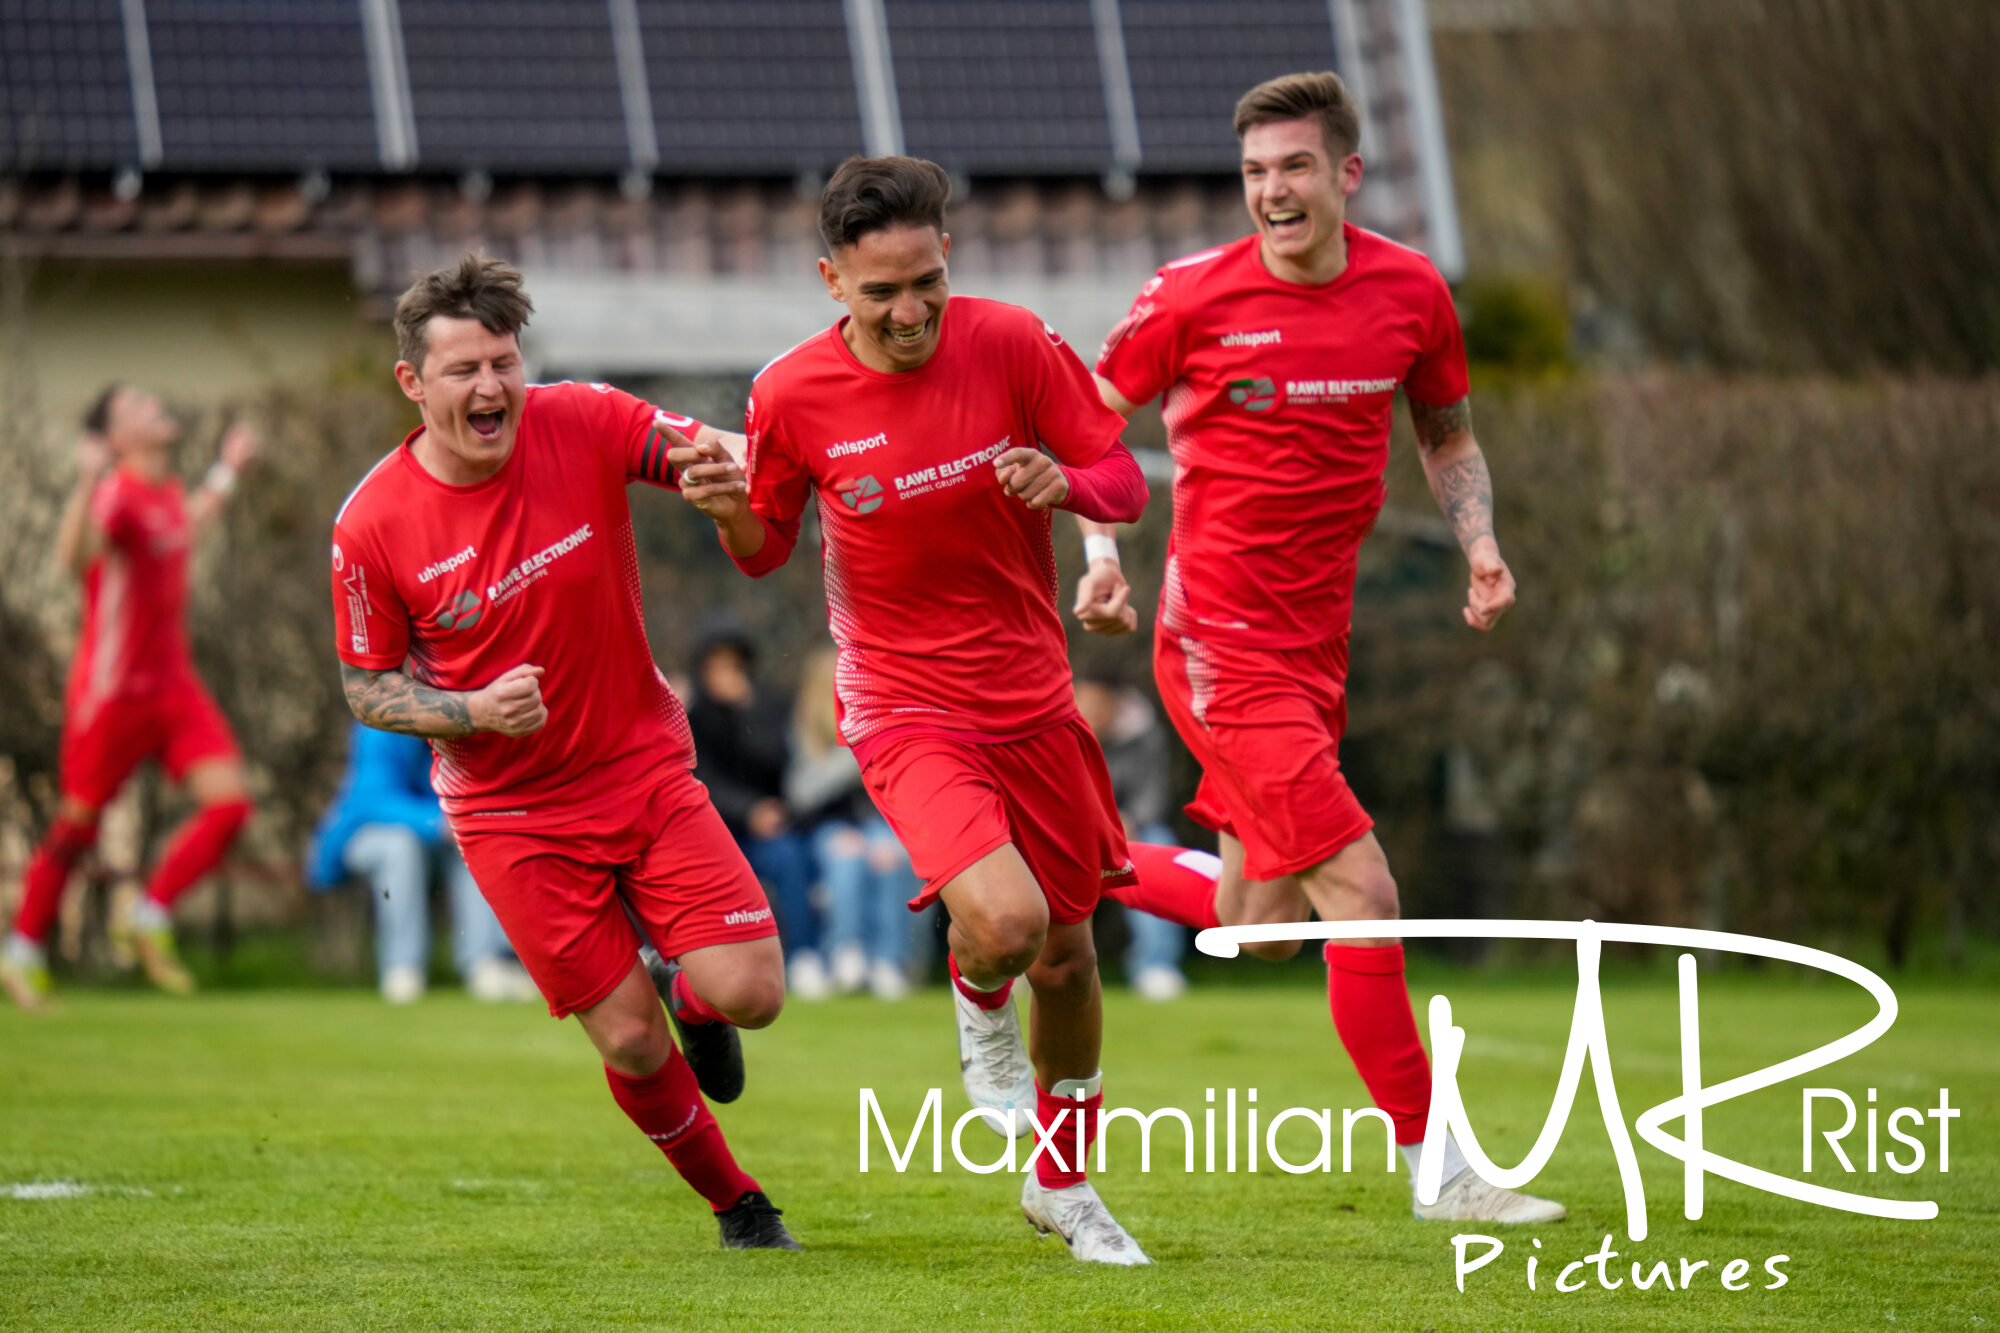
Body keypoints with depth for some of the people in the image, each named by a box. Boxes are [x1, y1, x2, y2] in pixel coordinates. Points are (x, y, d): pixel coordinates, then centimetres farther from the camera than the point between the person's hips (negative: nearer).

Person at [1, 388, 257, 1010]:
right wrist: (87, 484, -53)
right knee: (77, 824, 5)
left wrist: (226, 473, 32)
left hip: (174, 686, 7)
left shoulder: (167, 491, 8)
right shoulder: (116, 495, -18)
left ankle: (150, 918, 6)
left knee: (229, 801, -8)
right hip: (112, 693, -7)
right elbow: (75, 555, -40)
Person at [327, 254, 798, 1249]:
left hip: (646, 769, 2)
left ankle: (692, 994, 27)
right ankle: (736, 1204, 24)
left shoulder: (582, 423, -11)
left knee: (750, 993, -12)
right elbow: (368, 687, -2)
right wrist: (473, 711, -21)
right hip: (512, 816, -2)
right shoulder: (372, 527, -13)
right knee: (631, 1041, -3)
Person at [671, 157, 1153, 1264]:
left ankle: (1062, 1184, 36)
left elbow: (1124, 484, -2)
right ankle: (980, 1007, 13)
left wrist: (1064, 484, -25)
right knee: (1005, 921, -26)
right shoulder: (792, 394, -10)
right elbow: (765, 550, 4)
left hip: (1034, 704, 3)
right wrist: (729, 511, -19)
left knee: (1065, 954, 12)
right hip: (905, 709, -3)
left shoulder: (1012, 344, -8)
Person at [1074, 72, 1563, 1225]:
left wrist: (1482, 545, -1)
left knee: (1262, 926, 13)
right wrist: (1102, 550, -11)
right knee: (1363, 897, -12)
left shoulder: (1411, 291, 1)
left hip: (1317, 643, 6)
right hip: (1222, 643, -6)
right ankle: (1438, 1169, -4)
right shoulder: (1194, 298, -10)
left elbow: (1448, 435, 17)